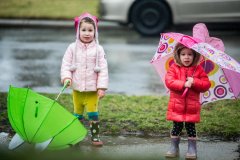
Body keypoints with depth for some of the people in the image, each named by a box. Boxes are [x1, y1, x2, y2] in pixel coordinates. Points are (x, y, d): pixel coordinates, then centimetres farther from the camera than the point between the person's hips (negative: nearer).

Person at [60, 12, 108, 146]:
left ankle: (95, 137, 2)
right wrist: (66, 77, -17)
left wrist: (102, 87, -10)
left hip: (93, 89, -2)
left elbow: (103, 70, -5)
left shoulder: (98, 49, -4)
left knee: (93, 113, -5)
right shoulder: (72, 48, -1)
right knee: (77, 113, 12)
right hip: (77, 88, 2)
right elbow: (66, 64, 1)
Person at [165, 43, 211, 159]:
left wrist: (194, 82, -17)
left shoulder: (198, 70, 3)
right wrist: (184, 84, -22)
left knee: (190, 127, 3)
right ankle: (174, 148, 17)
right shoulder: (174, 68, 0)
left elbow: (207, 84, -2)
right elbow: (169, 82, -13)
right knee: (177, 127, 5)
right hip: (176, 105, 0)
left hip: (192, 107, 0)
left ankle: (192, 149, 13)